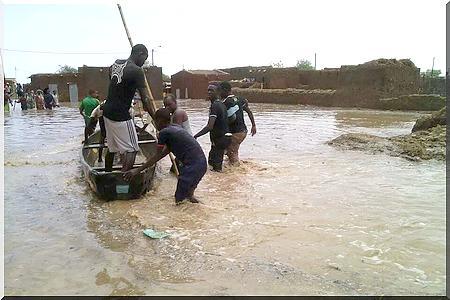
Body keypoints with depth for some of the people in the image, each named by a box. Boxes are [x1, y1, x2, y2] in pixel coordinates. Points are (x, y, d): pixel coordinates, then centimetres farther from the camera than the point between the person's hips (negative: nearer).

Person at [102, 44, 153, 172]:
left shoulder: (115, 64, 10)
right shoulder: (136, 70, -14)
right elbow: (145, 100, -15)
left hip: (107, 111, 9)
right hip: (120, 115, -8)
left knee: (112, 147, 20)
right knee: (131, 150, -2)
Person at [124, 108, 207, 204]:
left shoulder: (164, 132, -8)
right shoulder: (176, 127, 16)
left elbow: (157, 156, -1)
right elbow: (167, 150, 25)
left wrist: (138, 170, 6)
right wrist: (148, 164, 32)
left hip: (193, 165, -9)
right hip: (201, 163, 9)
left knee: (179, 200, -2)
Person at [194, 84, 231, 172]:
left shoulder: (215, 106, -20)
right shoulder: (221, 104, 11)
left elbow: (209, 126, -31)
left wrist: (195, 136, -32)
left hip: (220, 138, -10)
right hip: (224, 136, 10)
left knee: (216, 165, -3)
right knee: (211, 160, 20)